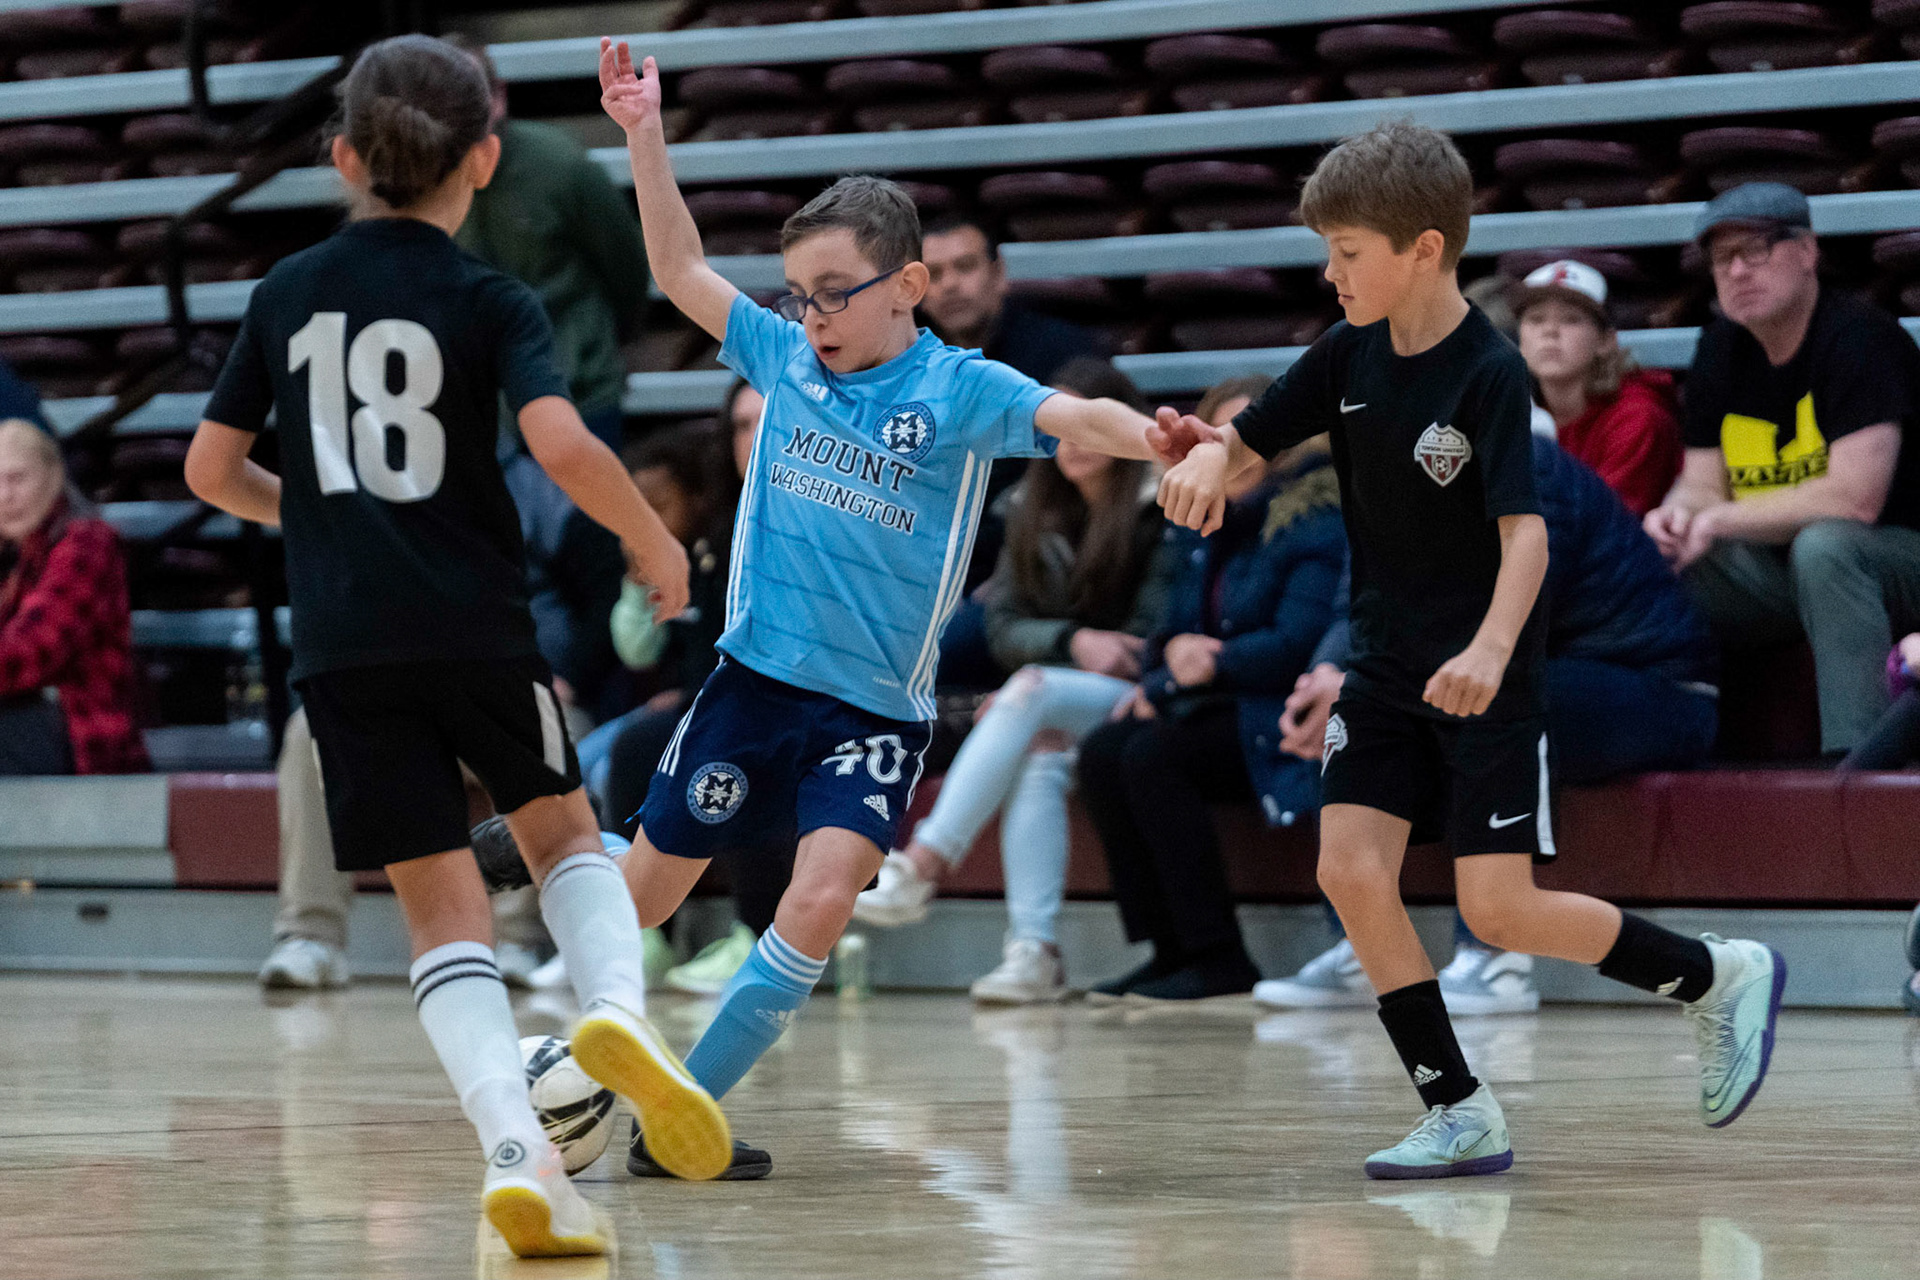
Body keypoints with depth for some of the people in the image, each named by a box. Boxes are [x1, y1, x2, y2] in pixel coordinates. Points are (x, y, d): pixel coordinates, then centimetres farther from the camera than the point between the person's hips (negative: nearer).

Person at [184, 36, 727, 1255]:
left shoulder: (287, 294, 7)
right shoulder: (491, 302, -3)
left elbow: (212, 468, 12)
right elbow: (563, 444, -18)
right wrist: (653, 540, -1)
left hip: (344, 643, 2)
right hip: (477, 626, -2)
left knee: (443, 907, 4)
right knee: (564, 831, 21)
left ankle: (517, 1146, -14)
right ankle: (616, 1007, -8)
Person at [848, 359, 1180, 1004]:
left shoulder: (1157, 514, -3)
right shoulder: (1035, 514, 15)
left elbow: (1150, 639, -8)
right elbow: (1003, 628, 10)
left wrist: (1030, 694, -13)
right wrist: (1075, 641, -12)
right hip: (1053, 715, 4)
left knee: (1032, 692, -32)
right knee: (1038, 757, -31)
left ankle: (920, 866, -41)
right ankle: (1033, 951, -44)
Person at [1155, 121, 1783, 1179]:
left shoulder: (1490, 375, -19)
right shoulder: (1349, 356, 0)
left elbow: (1525, 531, -26)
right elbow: (1250, 441, 6)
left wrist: (1490, 649, -42)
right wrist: (1207, 451, -19)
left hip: (1485, 680, -6)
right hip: (1385, 665, 6)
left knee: (1499, 910, -9)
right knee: (1351, 869, -9)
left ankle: (1720, 979, 13)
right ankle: (1460, 1115, -1)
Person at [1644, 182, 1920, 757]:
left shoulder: (1860, 338, -17)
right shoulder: (1721, 350, 7)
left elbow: (1854, 499, -25)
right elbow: (1704, 485, 8)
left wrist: (1719, 522, -18)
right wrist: (1675, 516, -17)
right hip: (1778, 572, 7)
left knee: (1821, 546, -39)